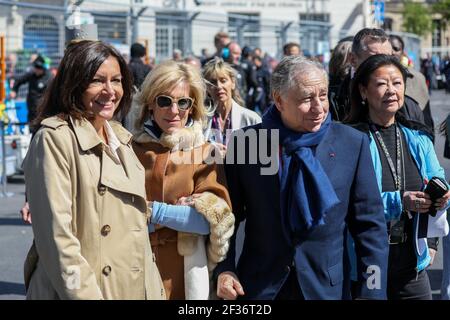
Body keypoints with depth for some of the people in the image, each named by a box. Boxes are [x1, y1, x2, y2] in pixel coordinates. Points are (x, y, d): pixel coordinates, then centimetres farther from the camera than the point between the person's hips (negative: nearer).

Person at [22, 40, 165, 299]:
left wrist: (155, 290, 9)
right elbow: (56, 237, -18)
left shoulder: (121, 139, 11)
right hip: (85, 290, -7)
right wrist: (84, 295, -22)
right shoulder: (54, 138, -12)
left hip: (136, 287, 7)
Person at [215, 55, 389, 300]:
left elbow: (370, 225, -2)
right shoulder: (244, 143, -5)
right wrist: (223, 269, -11)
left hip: (327, 288, 0)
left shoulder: (352, 143, -4)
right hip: (257, 287, 0)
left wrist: (372, 293, -9)